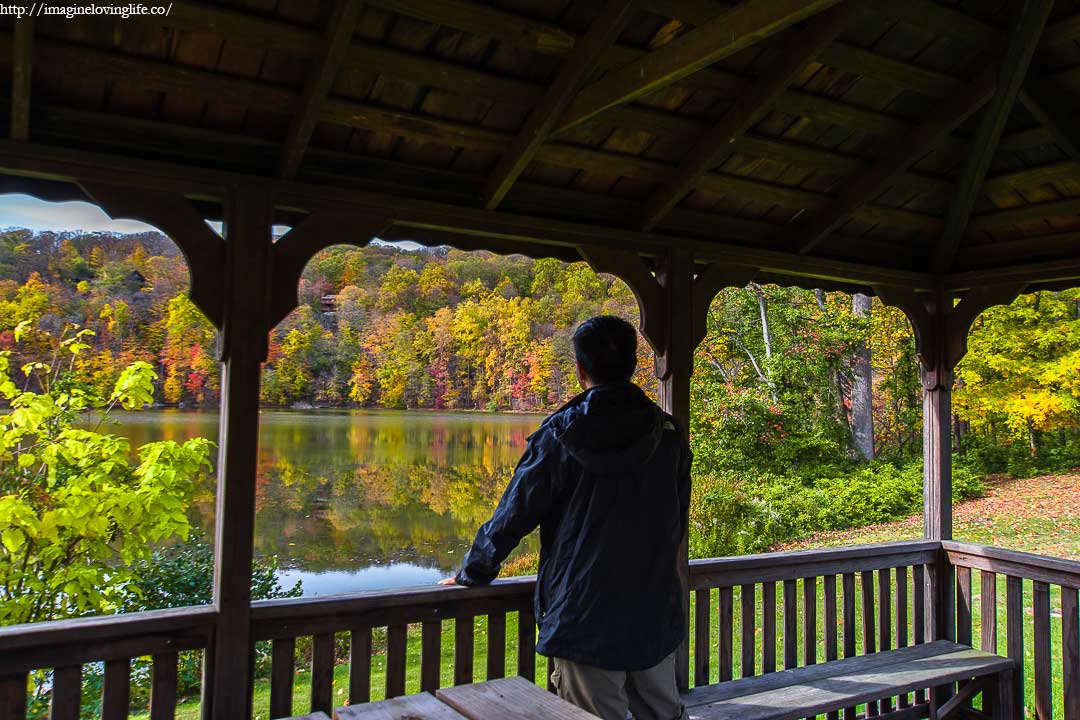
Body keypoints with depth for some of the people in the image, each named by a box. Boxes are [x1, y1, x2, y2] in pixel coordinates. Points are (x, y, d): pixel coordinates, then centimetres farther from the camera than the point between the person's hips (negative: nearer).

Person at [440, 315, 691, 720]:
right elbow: (677, 521, 11)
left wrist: (472, 573, 9)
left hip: (587, 623, -4)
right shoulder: (668, 434, 0)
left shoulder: (560, 435, -11)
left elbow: (513, 515, -6)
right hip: (658, 618, 4)